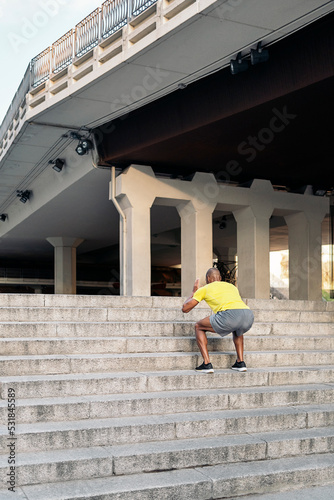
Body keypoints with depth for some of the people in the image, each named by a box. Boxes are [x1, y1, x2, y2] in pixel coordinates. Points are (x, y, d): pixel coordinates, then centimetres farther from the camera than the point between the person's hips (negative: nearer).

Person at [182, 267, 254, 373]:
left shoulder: (204, 289, 24)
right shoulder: (232, 286, 37)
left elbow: (185, 308, 29)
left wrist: (193, 292, 45)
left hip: (229, 315, -5)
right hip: (249, 316, 5)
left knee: (198, 327, 20)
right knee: (237, 331, 41)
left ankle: (207, 364, 9)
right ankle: (240, 363, 27)